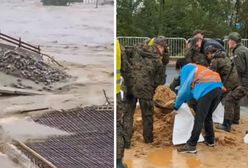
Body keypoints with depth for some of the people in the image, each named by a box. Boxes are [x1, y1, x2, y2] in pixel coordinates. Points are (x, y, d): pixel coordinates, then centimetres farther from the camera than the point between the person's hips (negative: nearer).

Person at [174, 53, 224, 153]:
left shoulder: (185, 68, 13)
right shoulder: (197, 68, 36)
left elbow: (184, 89, 9)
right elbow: (193, 87, 38)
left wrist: (177, 106, 19)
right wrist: (186, 100, 44)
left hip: (207, 90, -8)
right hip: (218, 88, 8)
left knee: (199, 119, -8)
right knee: (208, 116, 22)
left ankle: (191, 146, -8)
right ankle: (210, 140, 31)